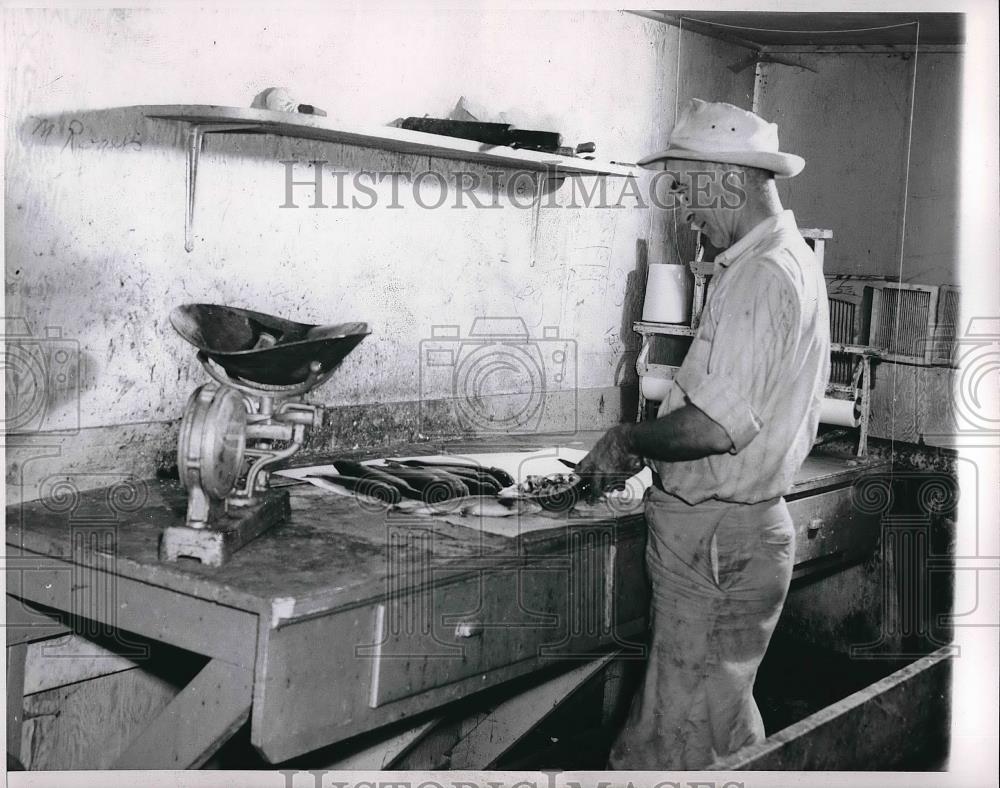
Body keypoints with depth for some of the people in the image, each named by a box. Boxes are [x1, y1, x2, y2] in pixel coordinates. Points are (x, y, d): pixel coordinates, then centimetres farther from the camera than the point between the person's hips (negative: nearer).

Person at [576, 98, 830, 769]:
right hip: (740, 522, 10)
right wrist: (646, 447, 13)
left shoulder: (762, 276, -19)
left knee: (700, 726, 2)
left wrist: (626, 441, -10)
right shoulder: (788, 258, 14)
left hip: (717, 537, -10)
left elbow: (716, 427, -27)